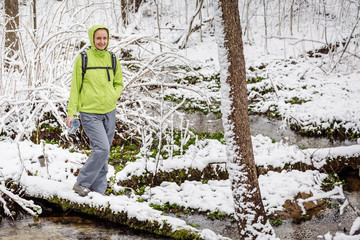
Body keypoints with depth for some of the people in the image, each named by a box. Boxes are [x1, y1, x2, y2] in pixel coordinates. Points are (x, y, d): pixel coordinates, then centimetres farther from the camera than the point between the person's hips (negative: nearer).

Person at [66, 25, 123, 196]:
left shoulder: (112, 59, 7)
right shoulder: (83, 58, -5)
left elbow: (119, 84, 19)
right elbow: (75, 86, -1)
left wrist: (114, 95, -2)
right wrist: (71, 112, -4)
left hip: (109, 112, 5)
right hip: (90, 113, -5)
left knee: (103, 152, 9)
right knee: (102, 149, -17)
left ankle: (98, 189, 20)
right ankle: (81, 184, -2)